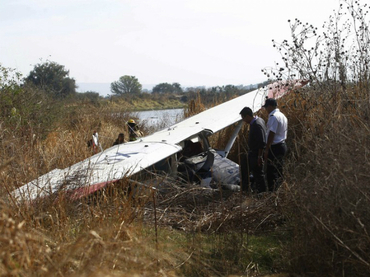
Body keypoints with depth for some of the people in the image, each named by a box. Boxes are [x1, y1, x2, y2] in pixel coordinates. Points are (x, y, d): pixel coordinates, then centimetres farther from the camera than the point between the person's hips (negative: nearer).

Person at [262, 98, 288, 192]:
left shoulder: (273, 117, -16)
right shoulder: (282, 116, 15)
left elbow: (271, 134, -20)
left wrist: (266, 149, -18)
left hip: (275, 148, -10)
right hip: (282, 145, 10)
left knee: (271, 173, -7)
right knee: (279, 172, 15)